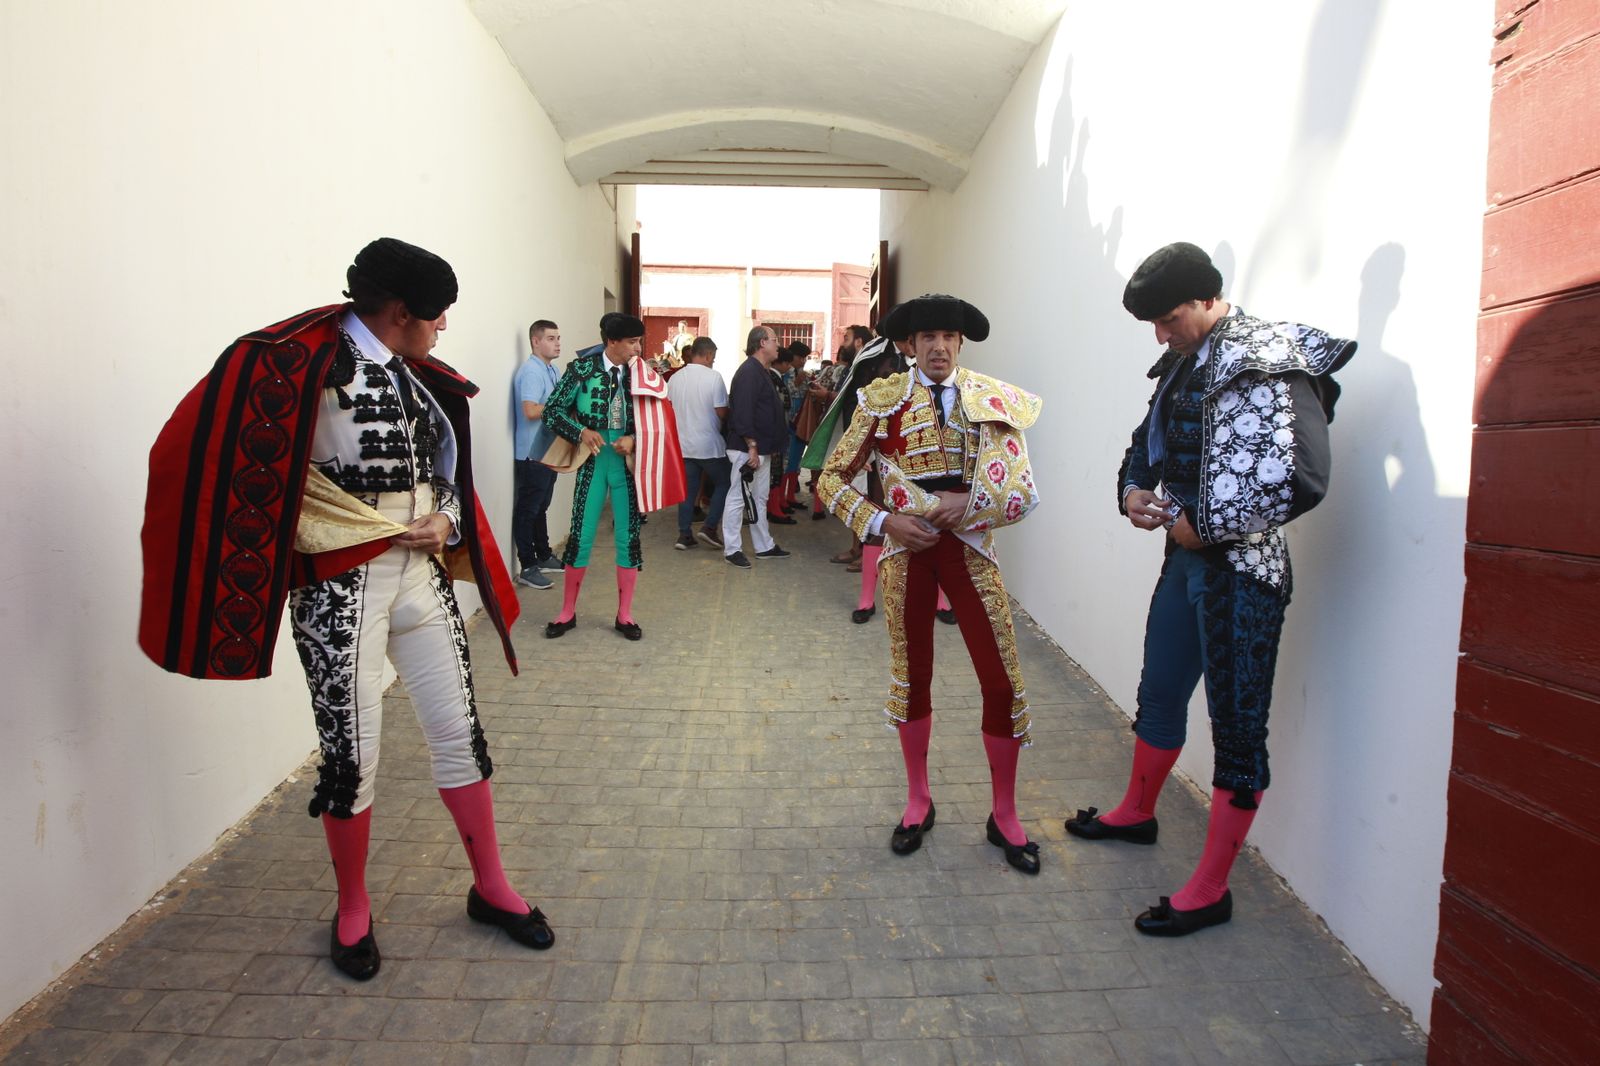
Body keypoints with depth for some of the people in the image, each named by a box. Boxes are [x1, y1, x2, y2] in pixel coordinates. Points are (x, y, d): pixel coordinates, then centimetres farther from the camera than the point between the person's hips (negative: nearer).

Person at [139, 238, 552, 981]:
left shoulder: (416, 374, 8)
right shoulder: (301, 362, -14)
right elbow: (217, 451, -19)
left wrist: (444, 522, -1)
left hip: (421, 572, 6)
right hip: (339, 585, -6)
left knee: (460, 731, 11)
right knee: (351, 754, 6)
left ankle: (489, 887, 28)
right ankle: (353, 907, 31)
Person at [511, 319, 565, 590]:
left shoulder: (552, 370, 12)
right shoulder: (531, 371, -16)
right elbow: (531, 411, -25)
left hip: (549, 451, 9)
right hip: (532, 453, -9)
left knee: (540, 507, 19)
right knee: (527, 510, -1)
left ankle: (544, 556, 31)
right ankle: (527, 568, 5)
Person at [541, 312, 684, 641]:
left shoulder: (642, 375, 1)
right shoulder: (582, 368, -5)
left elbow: (657, 420, 5)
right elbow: (552, 411, -1)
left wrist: (634, 440, -12)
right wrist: (582, 432, -16)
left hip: (628, 462, 2)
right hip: (593, 461, -1)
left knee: (629, 537, 5)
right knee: (580, 535, 3)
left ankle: (624, 616, 18)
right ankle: (567, 612, 19)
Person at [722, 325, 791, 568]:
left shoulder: (761, 371, 17)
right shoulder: (749, 372, -16)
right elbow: (742, 413, -23)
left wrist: (769, 447, 19)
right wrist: (752, 446, -25)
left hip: (761, 448, 11)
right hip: (747, 449, -11)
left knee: (760, 499, 16)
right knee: (738, 498, -2)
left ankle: (764, 546, 25)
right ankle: (732, 549, 6)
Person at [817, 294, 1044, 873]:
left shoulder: (992, 402, 1)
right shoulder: (883, 401, -1)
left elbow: (1022, 493, -4)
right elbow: (832, 478, -1)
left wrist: (962, 506, -17)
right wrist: (883, 521, -14)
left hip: (969, 550, 1)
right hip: (906, 550, 0)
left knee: (1002, 682, 1)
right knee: (911, 677, 12)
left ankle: (1003, 815, 22)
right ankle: (918, 801, 33)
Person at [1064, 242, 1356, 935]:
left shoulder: (1269, 363, -16)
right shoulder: (1186, 363, 11)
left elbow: (1300, 480, -26)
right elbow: (1148, 440, 24)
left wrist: (1203, 527, -18)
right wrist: (1133, 490, 2)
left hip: (1240, 569, -9)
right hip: (1186, 557, 9)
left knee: (1237, 724, 2)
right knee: (1158, 695, 21)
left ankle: (1210, 891, 13)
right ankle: (1137, 812, 44)